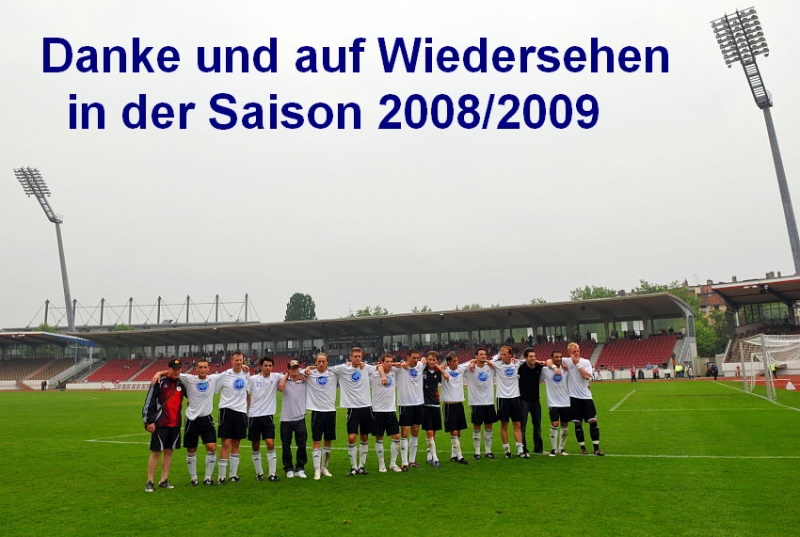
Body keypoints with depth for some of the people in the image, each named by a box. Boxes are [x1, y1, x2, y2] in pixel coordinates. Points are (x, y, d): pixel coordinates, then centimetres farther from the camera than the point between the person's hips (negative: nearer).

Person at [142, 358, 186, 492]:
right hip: (160, 424, -5)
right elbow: (149, 402, -8)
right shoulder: (159, 383, -7)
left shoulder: (181, 384, 8)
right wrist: (149, 421, -11)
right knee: (156, 452, -1)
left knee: (169, 452, 9)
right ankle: (149, 482, 8)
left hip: (175, 424, 5)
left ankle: (164, 481, 18)